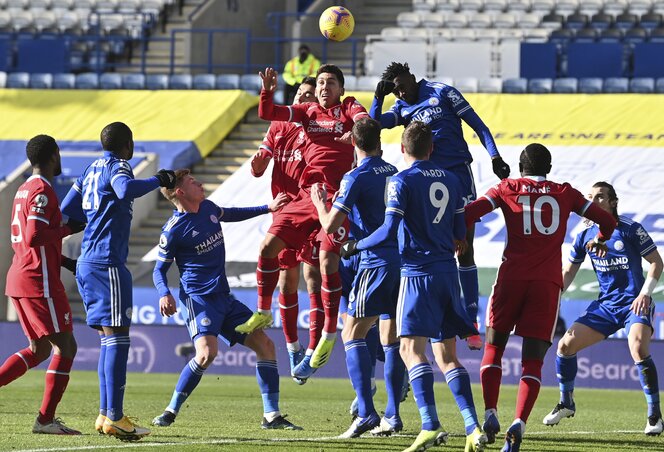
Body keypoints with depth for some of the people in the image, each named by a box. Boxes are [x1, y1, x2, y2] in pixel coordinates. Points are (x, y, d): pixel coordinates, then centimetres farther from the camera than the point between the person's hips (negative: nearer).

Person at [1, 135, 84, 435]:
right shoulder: (43, 191, -13)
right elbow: (34, 237, -23)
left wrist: (64, 261, 20)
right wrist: (69, 229, -10)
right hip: (39, 280, -10)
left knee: (40, 349, 16)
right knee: (65, 346, -5)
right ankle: (45, 419, -7)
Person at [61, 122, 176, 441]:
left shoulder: (93, 169, 17)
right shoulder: (117, 166, -7)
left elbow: (66, 210, 23)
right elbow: (127, 190, -30)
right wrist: (158, 181, -17)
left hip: (87, 263, 9)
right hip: (108, 264, -9)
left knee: (108, 339, 13)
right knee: (117, 338, -10)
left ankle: (106, 414, 13)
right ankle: (114, 417, -14)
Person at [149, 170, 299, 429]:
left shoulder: (208, 209, 9)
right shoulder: (173, 230, -11)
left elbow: (231, 215, 32)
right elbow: (160, 269, -3)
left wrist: (268, 208, 34)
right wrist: (164, 294, -23)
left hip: (223, 296, 8)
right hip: (198, 298, -8)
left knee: (265, 345, 2)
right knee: (207, 352, -29)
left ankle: (271, 415, 6)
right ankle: (171, 412, -15)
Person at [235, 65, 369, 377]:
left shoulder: (348, 108, 7)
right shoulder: (308, 111, 16)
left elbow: (363, 119, -15)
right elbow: (268, 114, 7)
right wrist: (267, 91, -11)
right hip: (306, 194, 5)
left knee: (327, 259, -17)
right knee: (269, 245, -2)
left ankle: (329, 335, -10)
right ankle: (263, 313, 15)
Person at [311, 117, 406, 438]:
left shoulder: (356, 177, -10)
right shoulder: (392, 172, 12)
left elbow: (330, 225, -12)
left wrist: (320, 203, 10)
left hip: (377, 263, -7)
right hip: (403, 260, 7)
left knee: (353, 334, -3)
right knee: (391, 339, 12)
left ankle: (366, 413, -15)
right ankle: (392, 416, 11)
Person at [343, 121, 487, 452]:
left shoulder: (401, 181, -6)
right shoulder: (451, 180, 13)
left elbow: (389, 230, -15)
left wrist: (355, 247, 0)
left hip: (418, 272, -6)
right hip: (448, 272, 6)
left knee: (411, 348, -11)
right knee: (448, 352, 12)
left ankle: (430, 425, -27)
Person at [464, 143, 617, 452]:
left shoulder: (507, 189, 9)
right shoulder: (565, 193, 13)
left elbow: (470, 212, -4)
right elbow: (607, 221, 17)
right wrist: (600, 241, 38)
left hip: (511, 276, 0)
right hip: (548, 283, 0)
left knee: (493, 347, 15)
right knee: (533, 359, 0)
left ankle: (490, 413, -3)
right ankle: (519, 423, -19)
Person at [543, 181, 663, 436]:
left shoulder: (630, 230, -8)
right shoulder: (585, 236, 6)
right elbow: (569, 272, 16)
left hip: (635, 304, -6)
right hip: (605, 306, 6)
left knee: (638, 349, -30)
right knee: (565, 345, -3)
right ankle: (566, 403, 20)